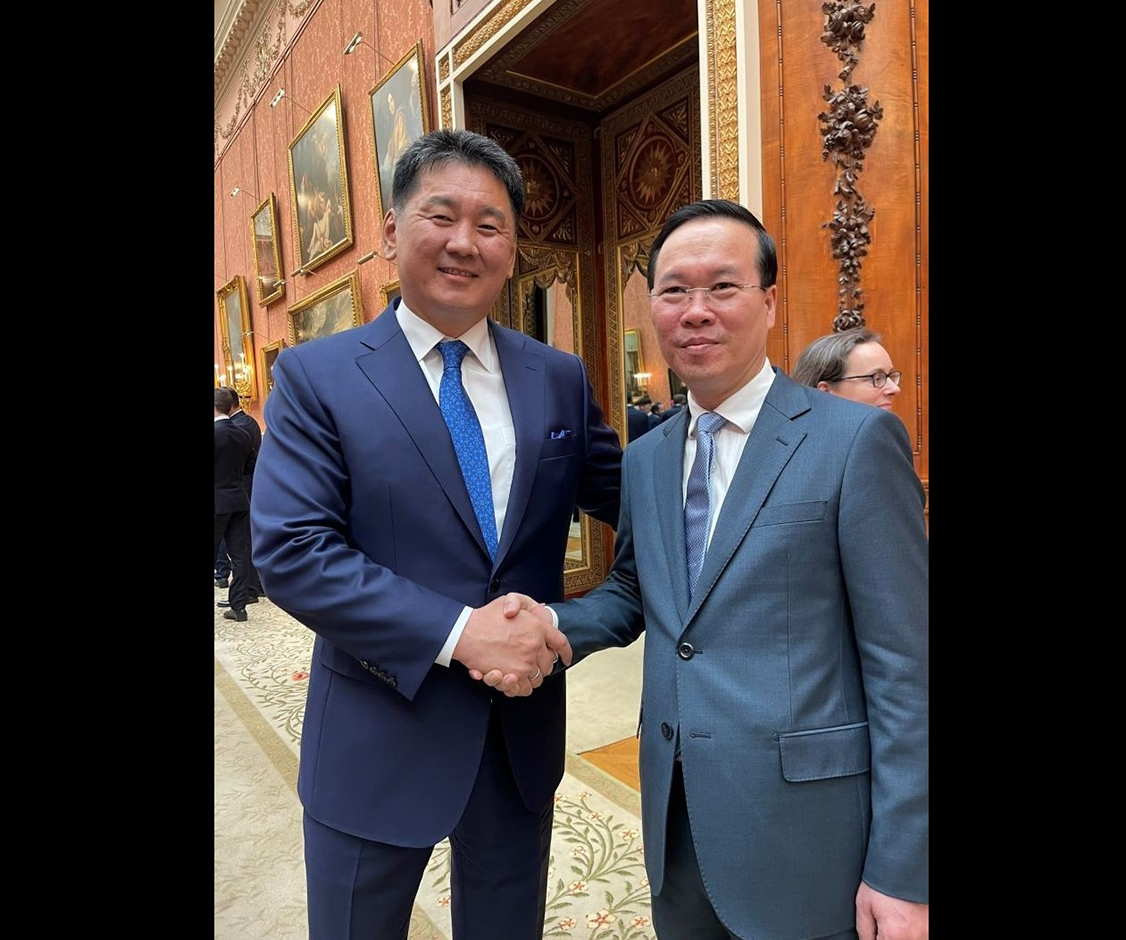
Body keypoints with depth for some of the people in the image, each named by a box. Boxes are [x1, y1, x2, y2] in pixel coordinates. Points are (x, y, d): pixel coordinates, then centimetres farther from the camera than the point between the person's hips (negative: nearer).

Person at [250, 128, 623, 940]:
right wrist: (455, 631, -22)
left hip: (524, 730, 3)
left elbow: (630, 496, 7)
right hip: (377, 739, -2)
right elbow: (289, 551, -16)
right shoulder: (316, 376, -8)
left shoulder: (559, 377, 2)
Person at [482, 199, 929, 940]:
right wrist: (552, 624, -6)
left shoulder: (856, 440, -12)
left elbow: (904, 665, -12)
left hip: (803, 827, -5)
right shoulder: (643, 461, 5)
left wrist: (901, 873, -10)